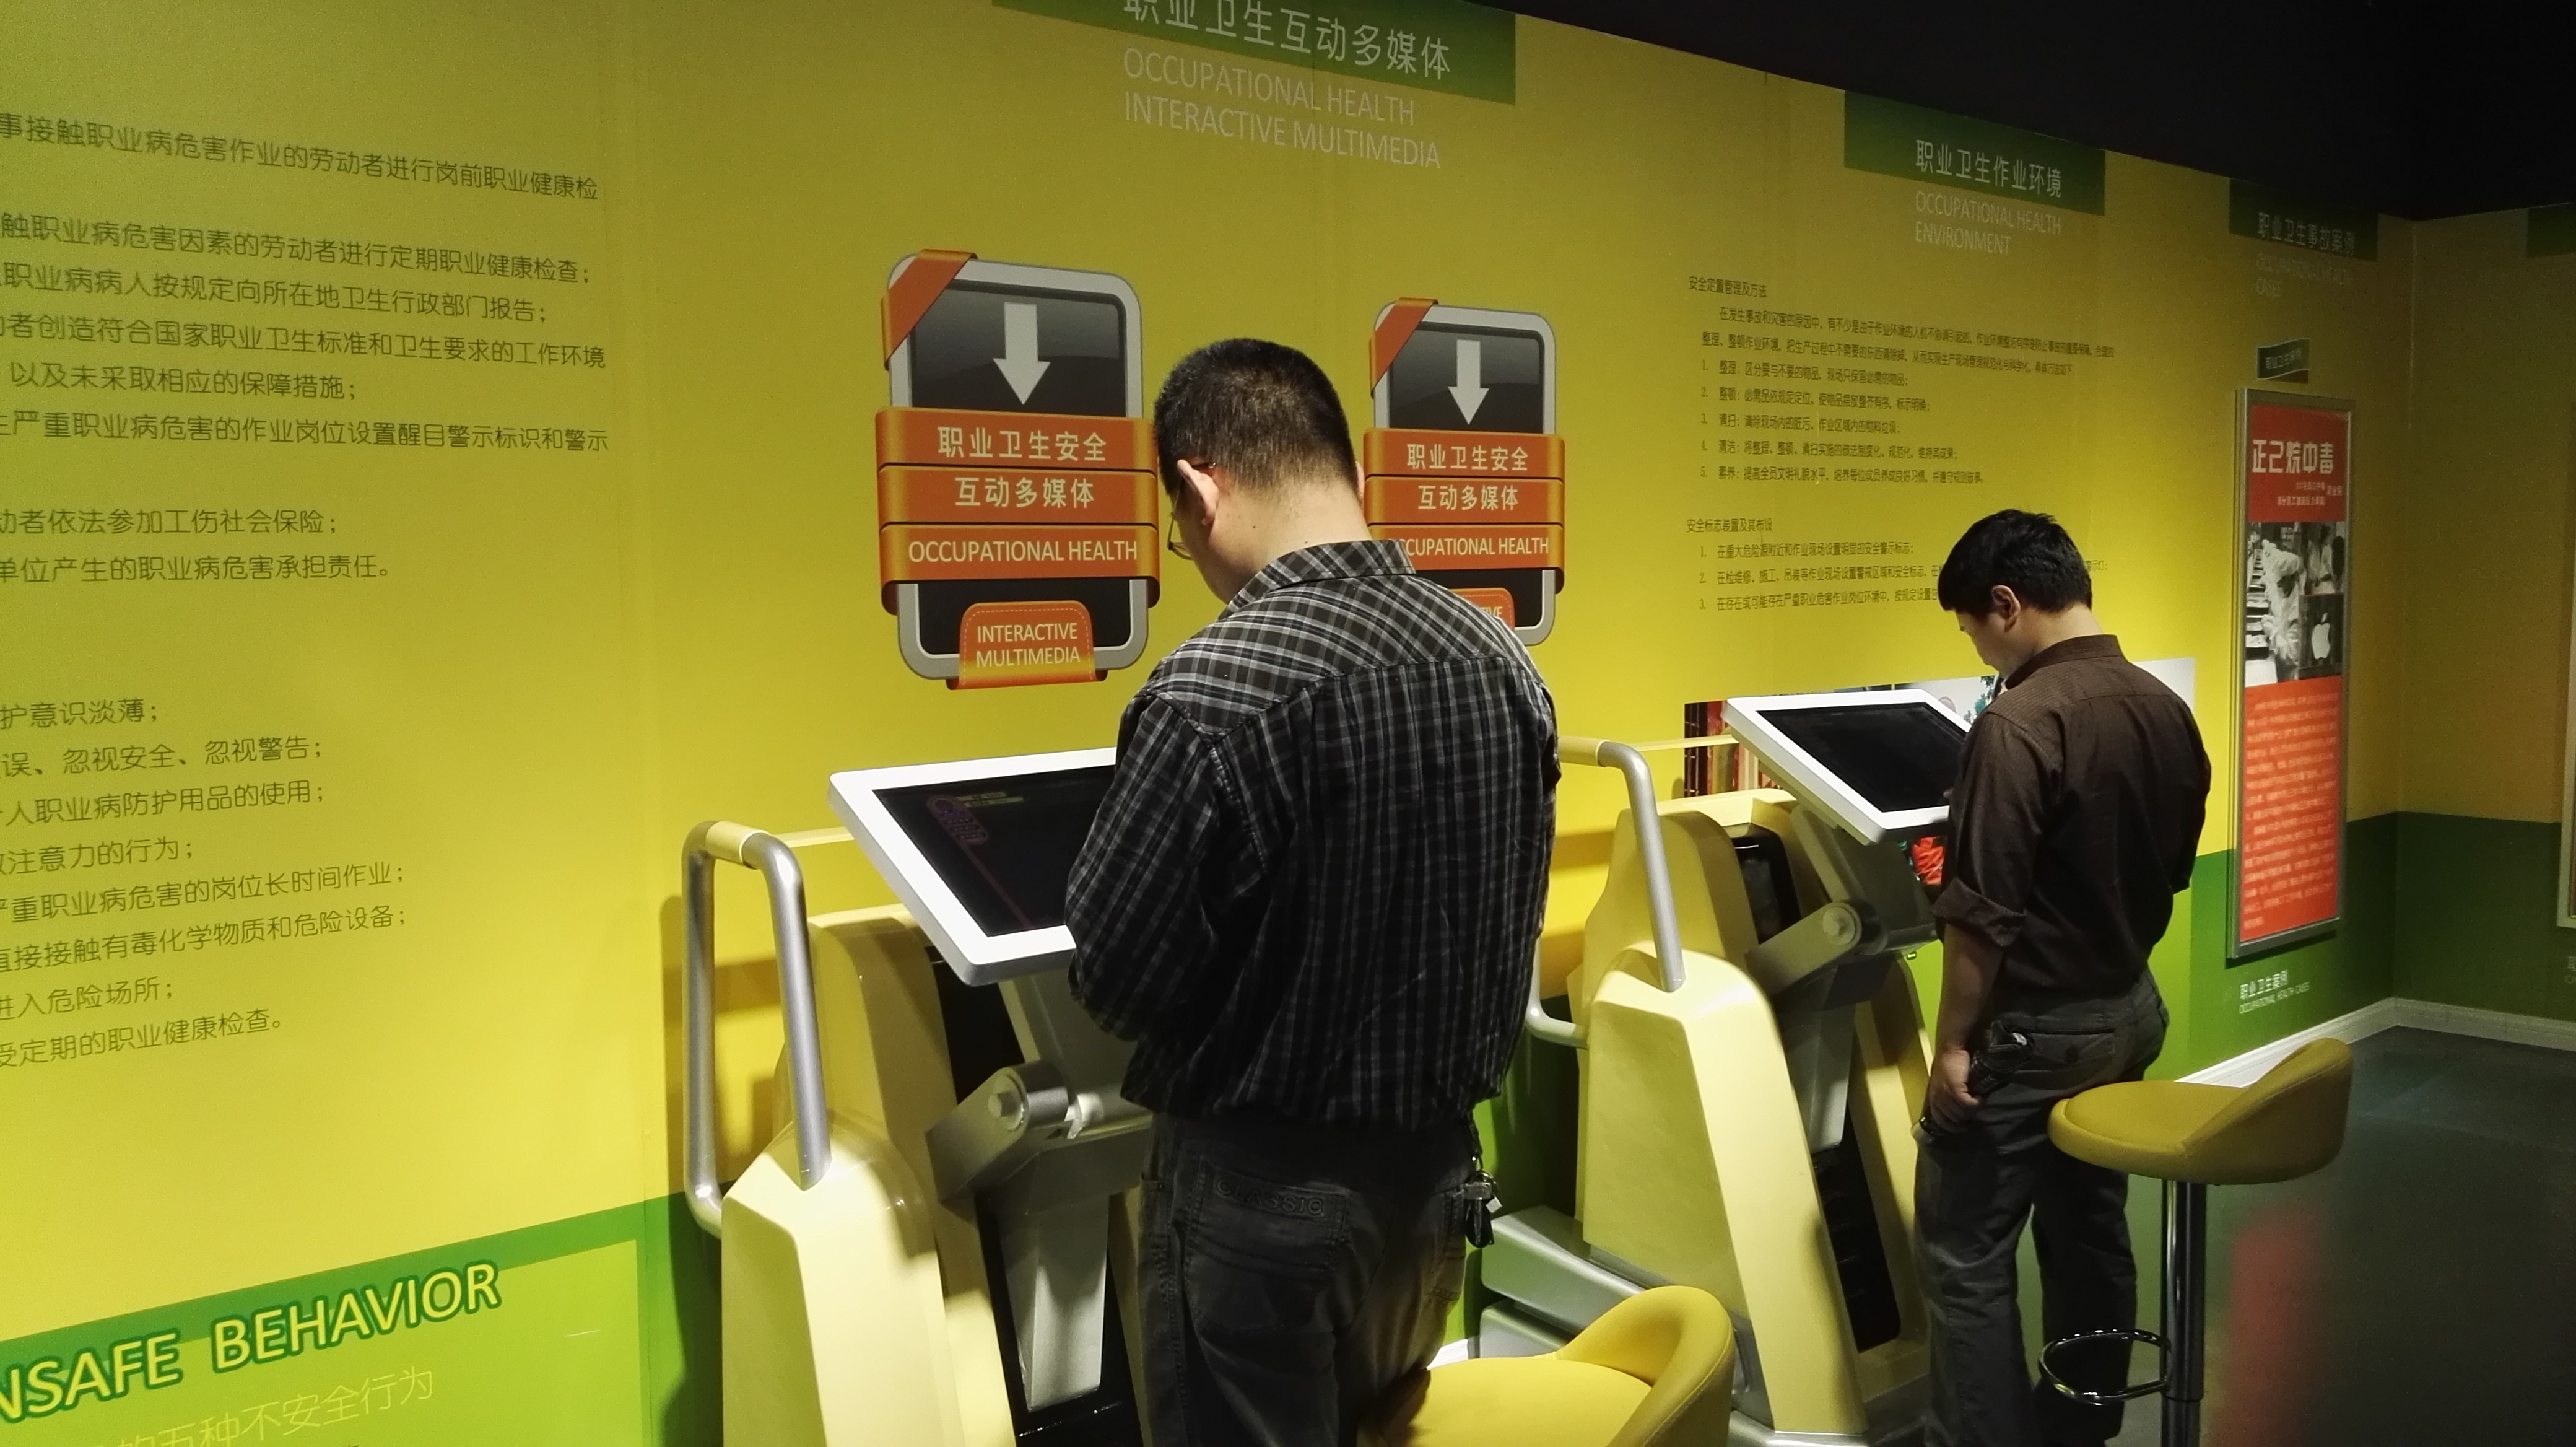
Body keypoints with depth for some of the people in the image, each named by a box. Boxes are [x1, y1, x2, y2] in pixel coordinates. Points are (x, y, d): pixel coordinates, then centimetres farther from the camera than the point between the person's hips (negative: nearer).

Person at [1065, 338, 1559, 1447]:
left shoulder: (1214, 691, -25)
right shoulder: (1503, 660, -2)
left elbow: (1118, 980, -16)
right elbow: (1505, 933, 8)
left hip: (1264, 1190, -6)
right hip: (1438, 1164, 7)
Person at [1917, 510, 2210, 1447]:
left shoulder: (2019, 724, -23)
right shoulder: (2167, 711, 2)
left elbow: (1980, 915, -23)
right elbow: (2171, 871, 13)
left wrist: (1953, 1042, -14)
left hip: (2032, 1029, -8)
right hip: (2130, 1011, 9)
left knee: (1965, 1254, 2)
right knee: (2091, 1228, 19)